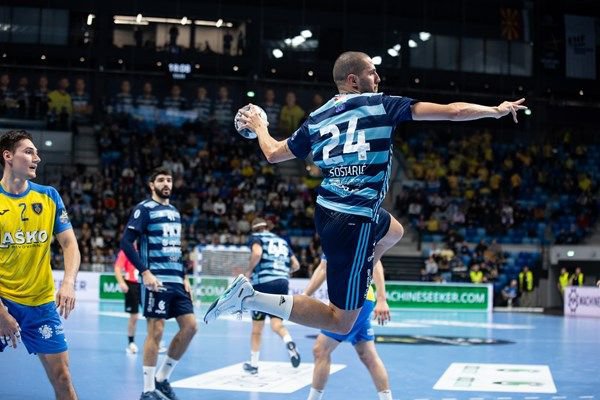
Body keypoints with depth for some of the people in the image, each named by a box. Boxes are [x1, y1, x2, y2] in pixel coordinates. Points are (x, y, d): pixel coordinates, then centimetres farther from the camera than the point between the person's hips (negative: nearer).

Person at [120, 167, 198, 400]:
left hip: (176, 281, 7)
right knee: (155, 331, -7)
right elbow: (126, 243, -13)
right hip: (156, 280, -7)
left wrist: (184, 277, 15)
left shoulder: (175, 212, 17)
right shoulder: (145, 209, -5)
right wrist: (145, 272, -20)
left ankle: (162, 379, 15)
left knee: (190, 327, 2)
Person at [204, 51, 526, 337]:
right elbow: (452, 111, -4)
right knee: (342, 323, -4)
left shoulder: (316, 119, 9)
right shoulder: (380, 105, -5)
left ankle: (351, 287, 25)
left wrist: (257, 125, 40)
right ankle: (251, 297, -15)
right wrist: (496, 110, 10)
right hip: (354, 221, -8)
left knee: (393, 231, 36)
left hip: (326, 211, 8)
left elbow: (273, 153, 21)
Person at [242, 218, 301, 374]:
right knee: (276, 323, 3)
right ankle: (289, 341, -30)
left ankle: (254, 364, 20)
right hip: (282, 283, 4)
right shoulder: (282, 241, 23)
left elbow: (257, 253, -14)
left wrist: (249, 271, -1)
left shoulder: (256, 237, 8)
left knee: (257, 325, 9)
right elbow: (296, 265, 18)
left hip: (263, 282, -3)